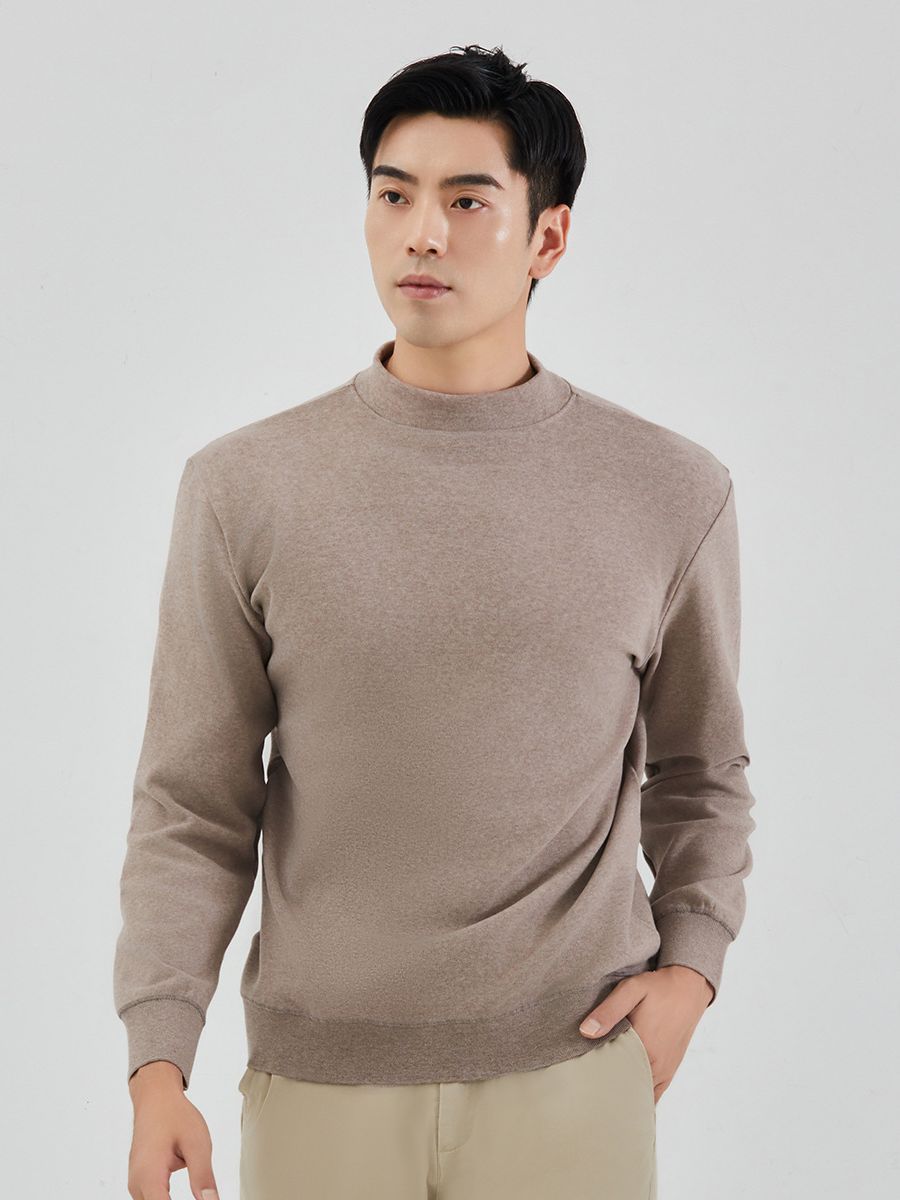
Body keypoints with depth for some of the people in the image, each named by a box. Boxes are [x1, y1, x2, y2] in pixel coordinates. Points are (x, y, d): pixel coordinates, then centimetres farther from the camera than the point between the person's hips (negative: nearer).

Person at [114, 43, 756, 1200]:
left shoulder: (672, 493, 1)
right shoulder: (243, 488, -1)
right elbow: (191, 809, 0)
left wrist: (691, 963, 0)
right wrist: (157, 1066, -7)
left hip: (571, 1072, 0)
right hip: (318, 1079, 0)